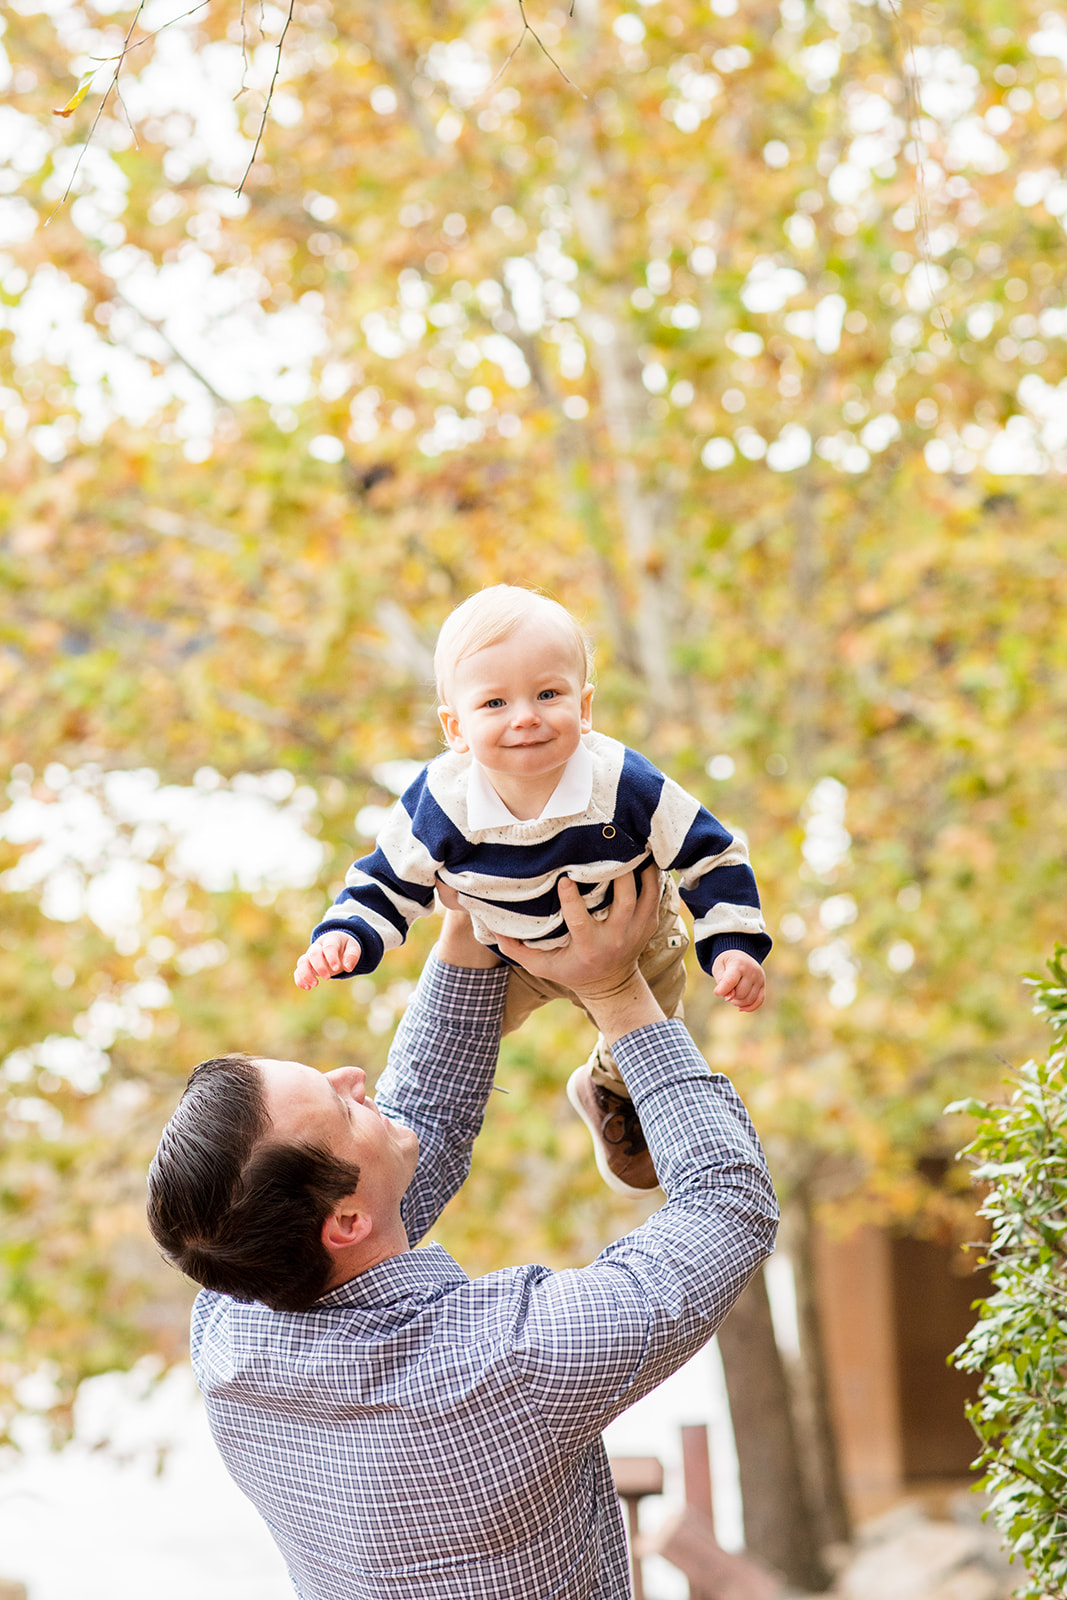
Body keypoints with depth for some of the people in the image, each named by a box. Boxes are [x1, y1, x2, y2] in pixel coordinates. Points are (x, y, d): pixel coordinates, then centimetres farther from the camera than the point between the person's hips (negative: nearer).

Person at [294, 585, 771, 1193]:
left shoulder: (626, 786, -36)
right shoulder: (440, 804, -33)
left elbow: (711, 855, -20)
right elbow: (388, 883, -16)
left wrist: (734, 946, -27)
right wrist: (347, 936, -33)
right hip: (503, 951, 0)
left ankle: (609, 1095, 57)